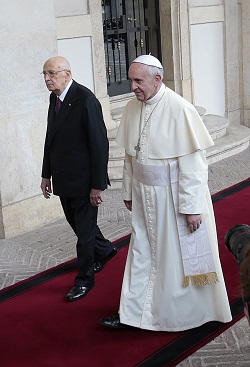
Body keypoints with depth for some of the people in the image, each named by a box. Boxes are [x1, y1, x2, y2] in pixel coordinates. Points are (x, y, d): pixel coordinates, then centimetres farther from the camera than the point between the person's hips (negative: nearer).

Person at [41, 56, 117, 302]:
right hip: (63, 178, 8)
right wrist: (46, 174, 13)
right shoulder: (55, 98, 5)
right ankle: (104, 250, 47)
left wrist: (98, 185, -20)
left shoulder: (85, 100, -19)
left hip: (83, 180, -8)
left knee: (84, 230, 5)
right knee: (76, 223, 22)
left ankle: (84, 280, 21)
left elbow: (99, 144, -20)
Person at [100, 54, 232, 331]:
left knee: (180, 255, 9)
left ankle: (188, 313, 29)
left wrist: (191, 206, -18)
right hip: (145, 196, 6)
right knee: (142, 253, 12)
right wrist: (128, 191, 14)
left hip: (175, 196, -5)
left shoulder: (180, 110, -19)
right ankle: (132, 313, 22)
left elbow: (193, 163, -19)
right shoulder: (132, 108, 1)